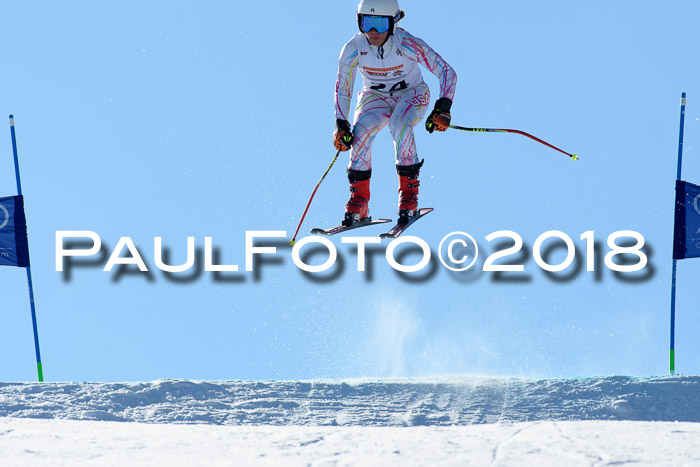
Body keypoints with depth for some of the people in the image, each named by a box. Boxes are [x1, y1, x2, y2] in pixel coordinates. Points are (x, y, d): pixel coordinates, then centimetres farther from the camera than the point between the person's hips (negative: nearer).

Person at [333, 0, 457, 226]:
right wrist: (341, 125, -16)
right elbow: (342, 90, -6)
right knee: (360, 131, -28)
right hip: (375, 97, 2)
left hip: (411, 95, -2)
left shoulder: (407, 44, -29)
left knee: (399, 126, -35)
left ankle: (409, 192, -18)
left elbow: (447, 72, -23)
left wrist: (442, 109, -34)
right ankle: (358, 200, -15)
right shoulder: (353, 49, -21)